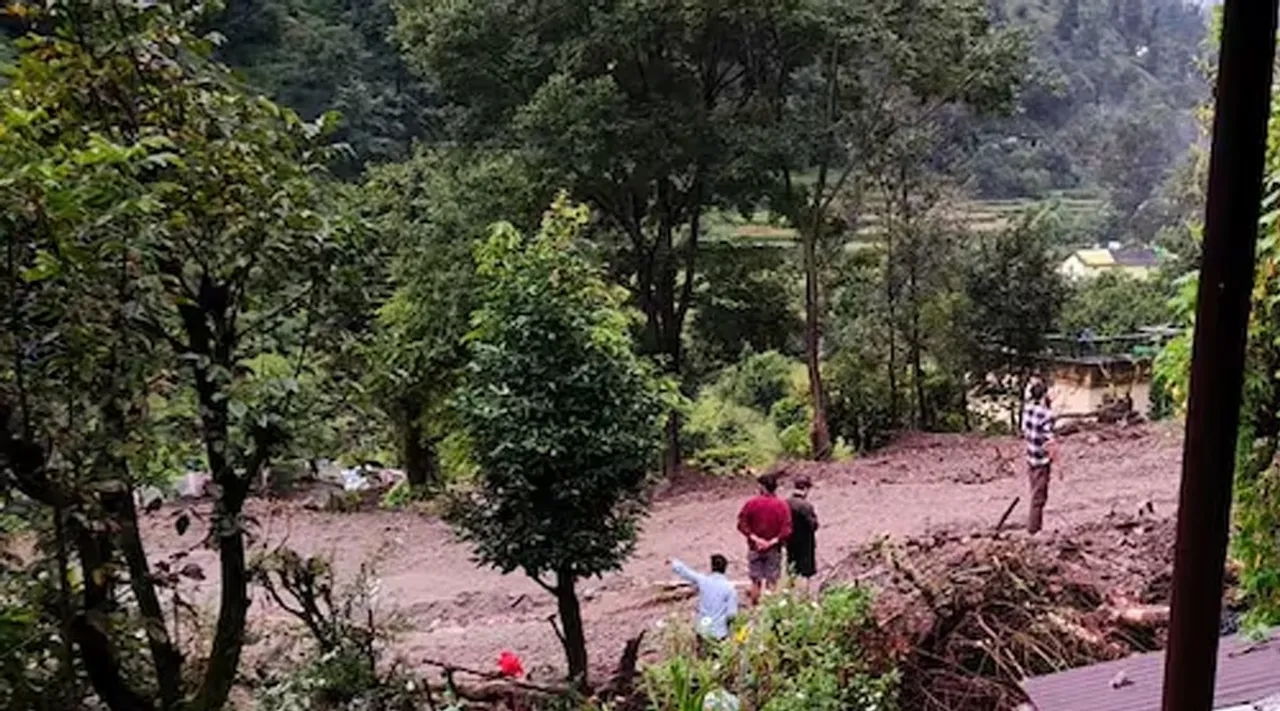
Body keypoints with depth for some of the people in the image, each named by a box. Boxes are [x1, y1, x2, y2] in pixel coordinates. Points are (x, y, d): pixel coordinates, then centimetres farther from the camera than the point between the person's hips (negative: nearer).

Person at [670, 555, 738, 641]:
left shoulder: (702, 580, -9)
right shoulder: (729, 587, -15)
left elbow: (682, 570, 3)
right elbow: (732, 613, -15)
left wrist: (673, 562, 23)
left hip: (702, 628, 3)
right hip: (718, 632, -3)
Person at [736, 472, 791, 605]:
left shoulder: (752, 503, -8)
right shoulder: (782, 505, -9)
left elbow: (742, 524, -10)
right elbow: (786, 530, -15)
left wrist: (755, 538, -9)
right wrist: (772, 542, -12)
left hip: (755, 548, 1)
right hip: (774, 549, -1)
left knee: (756, 581, 12)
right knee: (771, 582, 8)